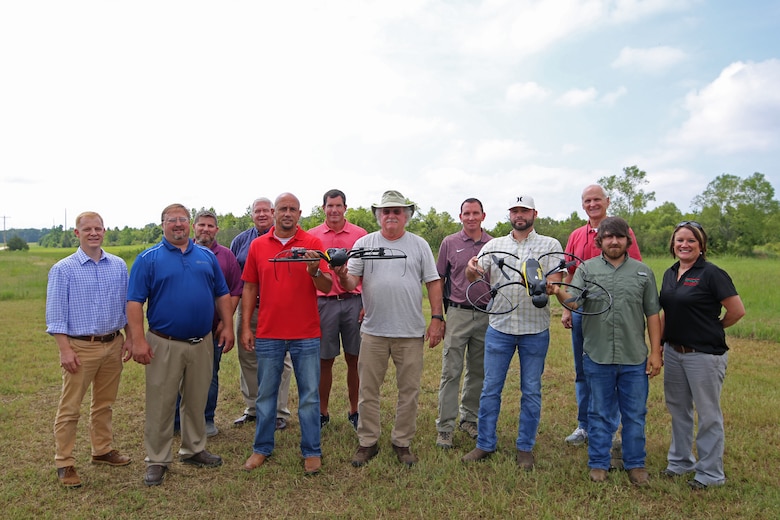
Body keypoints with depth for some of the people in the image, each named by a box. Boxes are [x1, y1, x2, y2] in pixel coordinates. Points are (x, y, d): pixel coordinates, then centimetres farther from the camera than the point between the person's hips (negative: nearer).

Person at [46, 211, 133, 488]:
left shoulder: (119, 266, 4)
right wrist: (65, 350, -13)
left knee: (104, 403, 17)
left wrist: (129, 336, 6)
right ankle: (64, 463, 14)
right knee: (69, 408, 3)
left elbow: (128, 304, 11)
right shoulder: (63, 269, -6)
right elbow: (55, 314, -8)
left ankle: (102, 450, 31)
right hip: (80, 347, -4)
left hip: (113, 344, 4)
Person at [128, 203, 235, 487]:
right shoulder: (148, 258, -2)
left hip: (202, 343, 4)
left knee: (197, 401, 15)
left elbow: (222, 294, 12)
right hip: (164, 345, -3)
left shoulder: (207, 256, 9)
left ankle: (193, 449, 32)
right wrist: (138, 340, -15)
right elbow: (134, 302, -7)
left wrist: (227, 326, 3)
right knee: (160, 405, 4)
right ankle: (157, 460, 18)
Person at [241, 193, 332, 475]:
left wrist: (314, 271, -28)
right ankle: (262, 448, 28)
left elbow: (327, 287, -7)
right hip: (268, 334, 2)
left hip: (306, 335, -2)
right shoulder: (257, 246, 5)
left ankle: (312, 452, 19)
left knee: (309, 396, 6)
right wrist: (245, 327, 4)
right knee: (265, 394, 13)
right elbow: (250, 288, 8)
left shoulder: (312, 243, -2)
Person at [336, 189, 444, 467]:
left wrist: (437, 319, -4)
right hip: (373, 330, 0)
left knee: (409, 389, 8)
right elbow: (351, 283, -2)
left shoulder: (419, 245, 5)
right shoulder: (364, 243, 4)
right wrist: (342, 276, -25)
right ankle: (367, 442, 22)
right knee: (368, 389, 7)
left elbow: (433, 283, 4)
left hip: (411, 332, 0)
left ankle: (402, 442, 24)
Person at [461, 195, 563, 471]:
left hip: (535, 330, -1)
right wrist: (471, 269, -26)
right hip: (499, 326, 2)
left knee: (531, 391, 9)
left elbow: (555, 283, -8)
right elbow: (474, 278, -2)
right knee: (490, 388, 7)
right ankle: (485, 444, 20)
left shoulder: (550, 245, 3)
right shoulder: (494, 245, 8)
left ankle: (525, 448, 23)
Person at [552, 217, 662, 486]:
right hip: (597, 357, -1)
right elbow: (574, 301, -12)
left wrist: (656, 352, 1)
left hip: (635, 358, 1)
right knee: (599, 413, 12)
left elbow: (652, 314, 6)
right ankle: (598, 463, 25)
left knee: (635, 414, 11)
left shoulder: (643, 272, 5)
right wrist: (559, 292, -34)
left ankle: (635, 464, 28)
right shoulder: (586, 269, 3)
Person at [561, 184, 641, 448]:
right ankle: (584, 426, 24)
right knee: (582, 371, 12)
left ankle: (610, 430, 17)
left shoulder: (622, 232, -3)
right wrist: (566, 309, 9)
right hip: (581, 309, 5)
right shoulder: (576, 236, 10)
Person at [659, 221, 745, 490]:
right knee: (678, 409, 18)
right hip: (674, 352, 7)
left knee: (708, 414, 6)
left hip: (705, 354, -7)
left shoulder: (712, 274, -14)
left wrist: (713, 328, 1)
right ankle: (680, 461, 34)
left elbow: (737, 311, -12)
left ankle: (711, 473, 20)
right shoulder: (670, 274, 7)